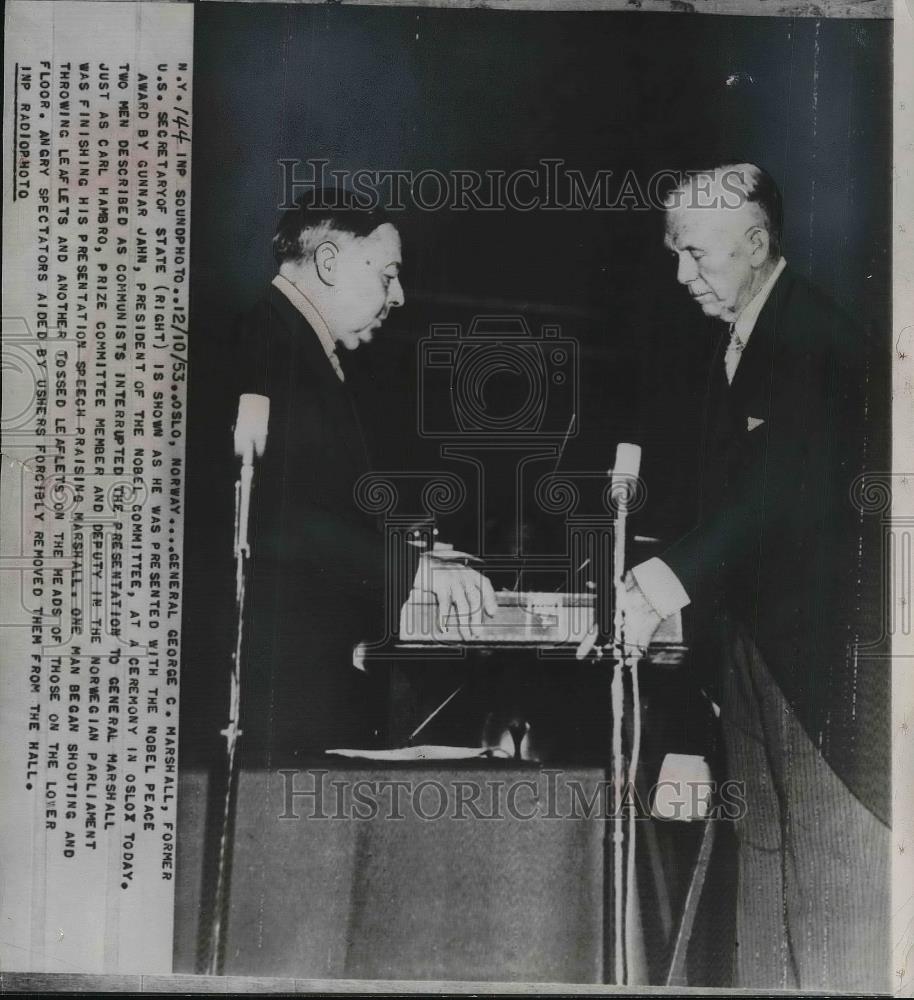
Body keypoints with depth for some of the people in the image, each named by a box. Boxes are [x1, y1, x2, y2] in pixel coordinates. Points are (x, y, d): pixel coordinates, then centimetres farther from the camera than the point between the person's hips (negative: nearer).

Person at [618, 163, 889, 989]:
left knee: (834, 867, 0)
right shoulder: (735, 342, 14)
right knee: (766, 859, 13)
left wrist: (663, 587, -32)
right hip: (754, 636, 9)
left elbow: (785, 489, -25)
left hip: (821, 640, -8)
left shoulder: (816, 338, -13)